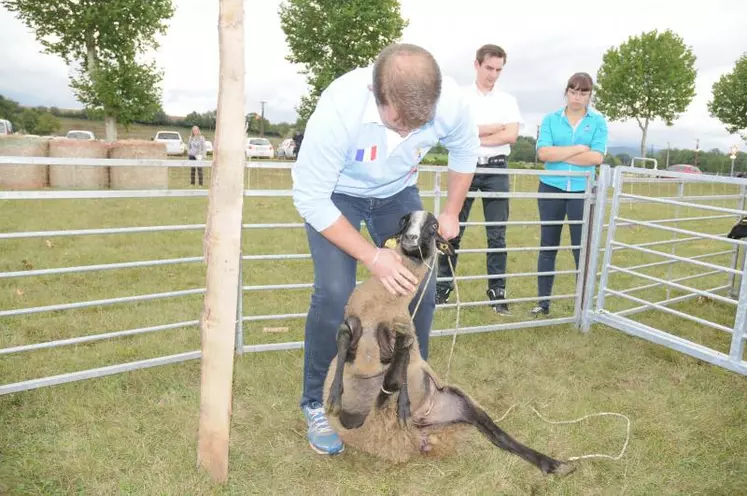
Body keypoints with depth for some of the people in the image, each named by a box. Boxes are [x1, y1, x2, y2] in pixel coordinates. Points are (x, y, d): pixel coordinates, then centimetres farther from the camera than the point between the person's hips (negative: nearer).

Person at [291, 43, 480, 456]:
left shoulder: (450, 101, -28)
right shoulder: (338, 110, -39)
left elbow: (465, 150, -3)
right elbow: (310, 199, -30)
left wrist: (451, 213, -1)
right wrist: (371, 256, -32)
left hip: (397, 192, 4)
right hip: (335, 194, -3)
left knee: (421, 288, -3)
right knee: (335, 293, -19)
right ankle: (317, 403, 4)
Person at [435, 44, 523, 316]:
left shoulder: (508, 100, 11)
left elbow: (512, 136, -3)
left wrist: (475, 137, -8)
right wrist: (497, 126, -5)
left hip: (496, 170, 2)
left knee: (497, 235, 3)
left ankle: (497, 292, 10)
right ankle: (443, 287, 10)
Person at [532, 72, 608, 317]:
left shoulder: (598, 121, 4)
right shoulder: (550, 119, 5)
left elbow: (597, 157, -9)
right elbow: (543, 153, -9)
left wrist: (559, 155, -8)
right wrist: (578, 149, -9)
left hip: (582, 191, -1)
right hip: (551, 188, 1)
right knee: (548, 246, 6)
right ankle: (543, 302, 16)